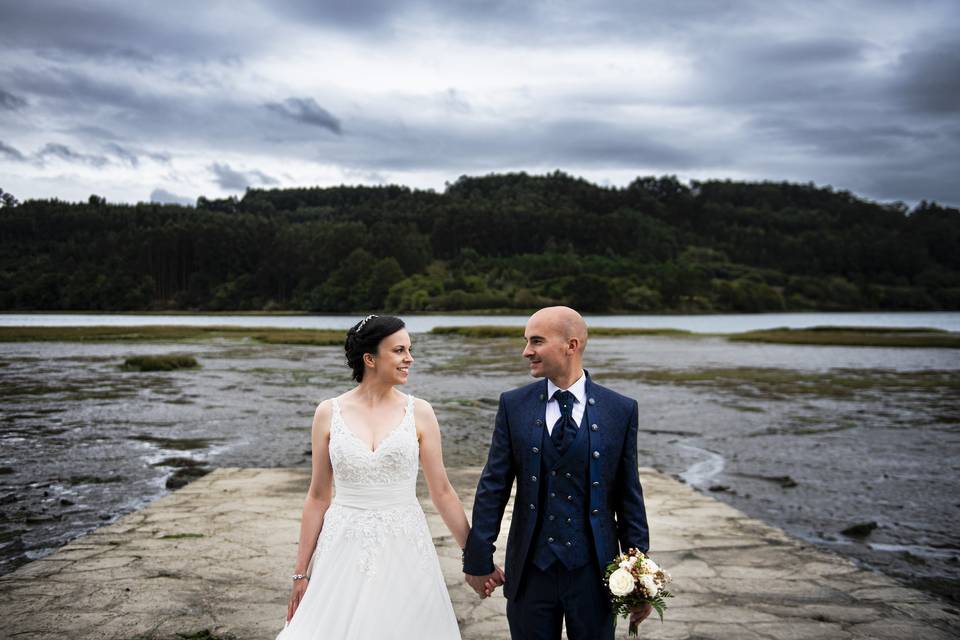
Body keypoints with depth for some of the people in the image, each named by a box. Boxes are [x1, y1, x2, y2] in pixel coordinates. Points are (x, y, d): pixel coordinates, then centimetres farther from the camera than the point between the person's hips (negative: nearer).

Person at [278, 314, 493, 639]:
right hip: (344, 550, 0)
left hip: (403, 548, 0)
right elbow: (317, 496, 4)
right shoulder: (328, 413, -1)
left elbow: (442, 492, 2)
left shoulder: (419, 412, -2)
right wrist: (301, 572, 5)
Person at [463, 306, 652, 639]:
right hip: (530, 570, 1)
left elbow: (629, 494, 1)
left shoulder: (621, 410, -4)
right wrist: (479, 558, 1)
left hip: (594, 571, 0)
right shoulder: (513, 405, -2)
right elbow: (493, 487, 0)